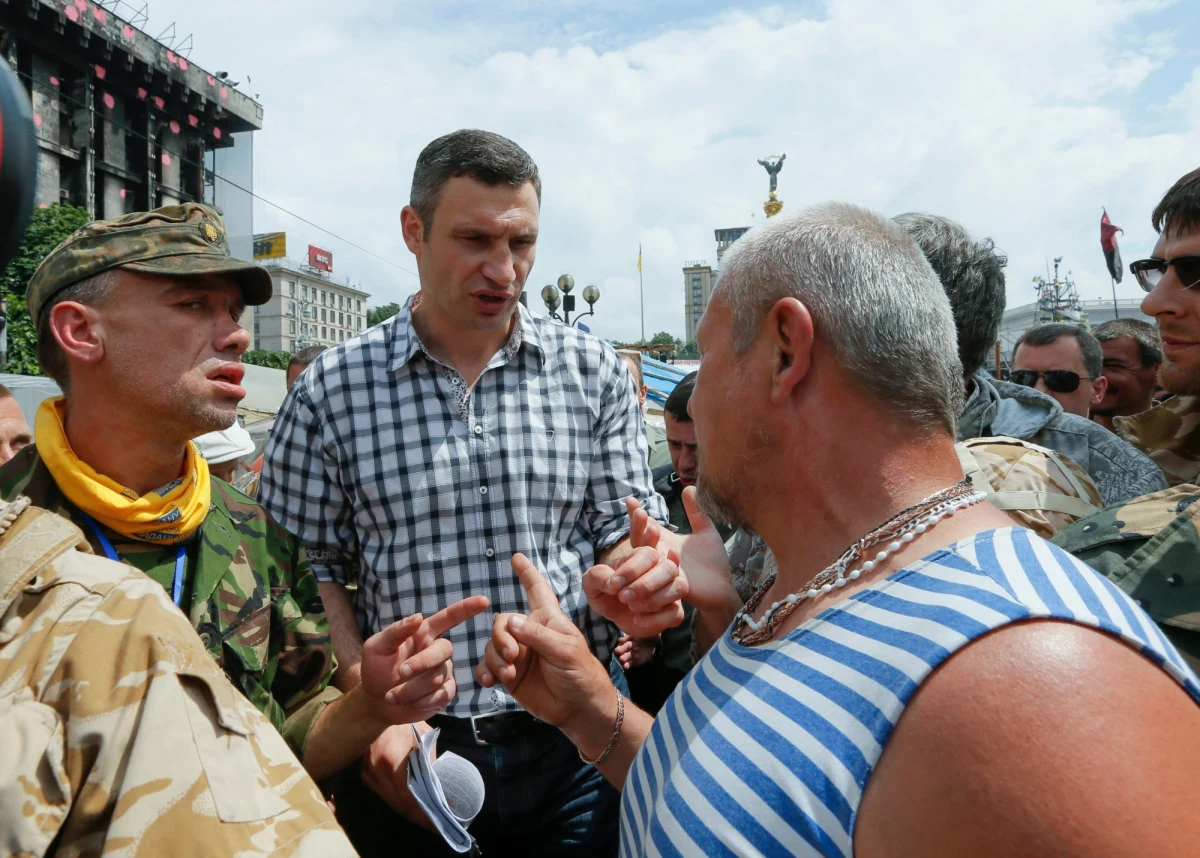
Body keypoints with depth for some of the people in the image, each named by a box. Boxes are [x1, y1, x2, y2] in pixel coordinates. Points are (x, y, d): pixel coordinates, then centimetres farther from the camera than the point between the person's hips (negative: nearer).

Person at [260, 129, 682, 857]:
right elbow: (312, 571, -1)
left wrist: (635, 582, -20)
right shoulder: (332, 389, -5)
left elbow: (629, 533, 1)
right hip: (408, 755, 0)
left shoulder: (594, 372, -2)